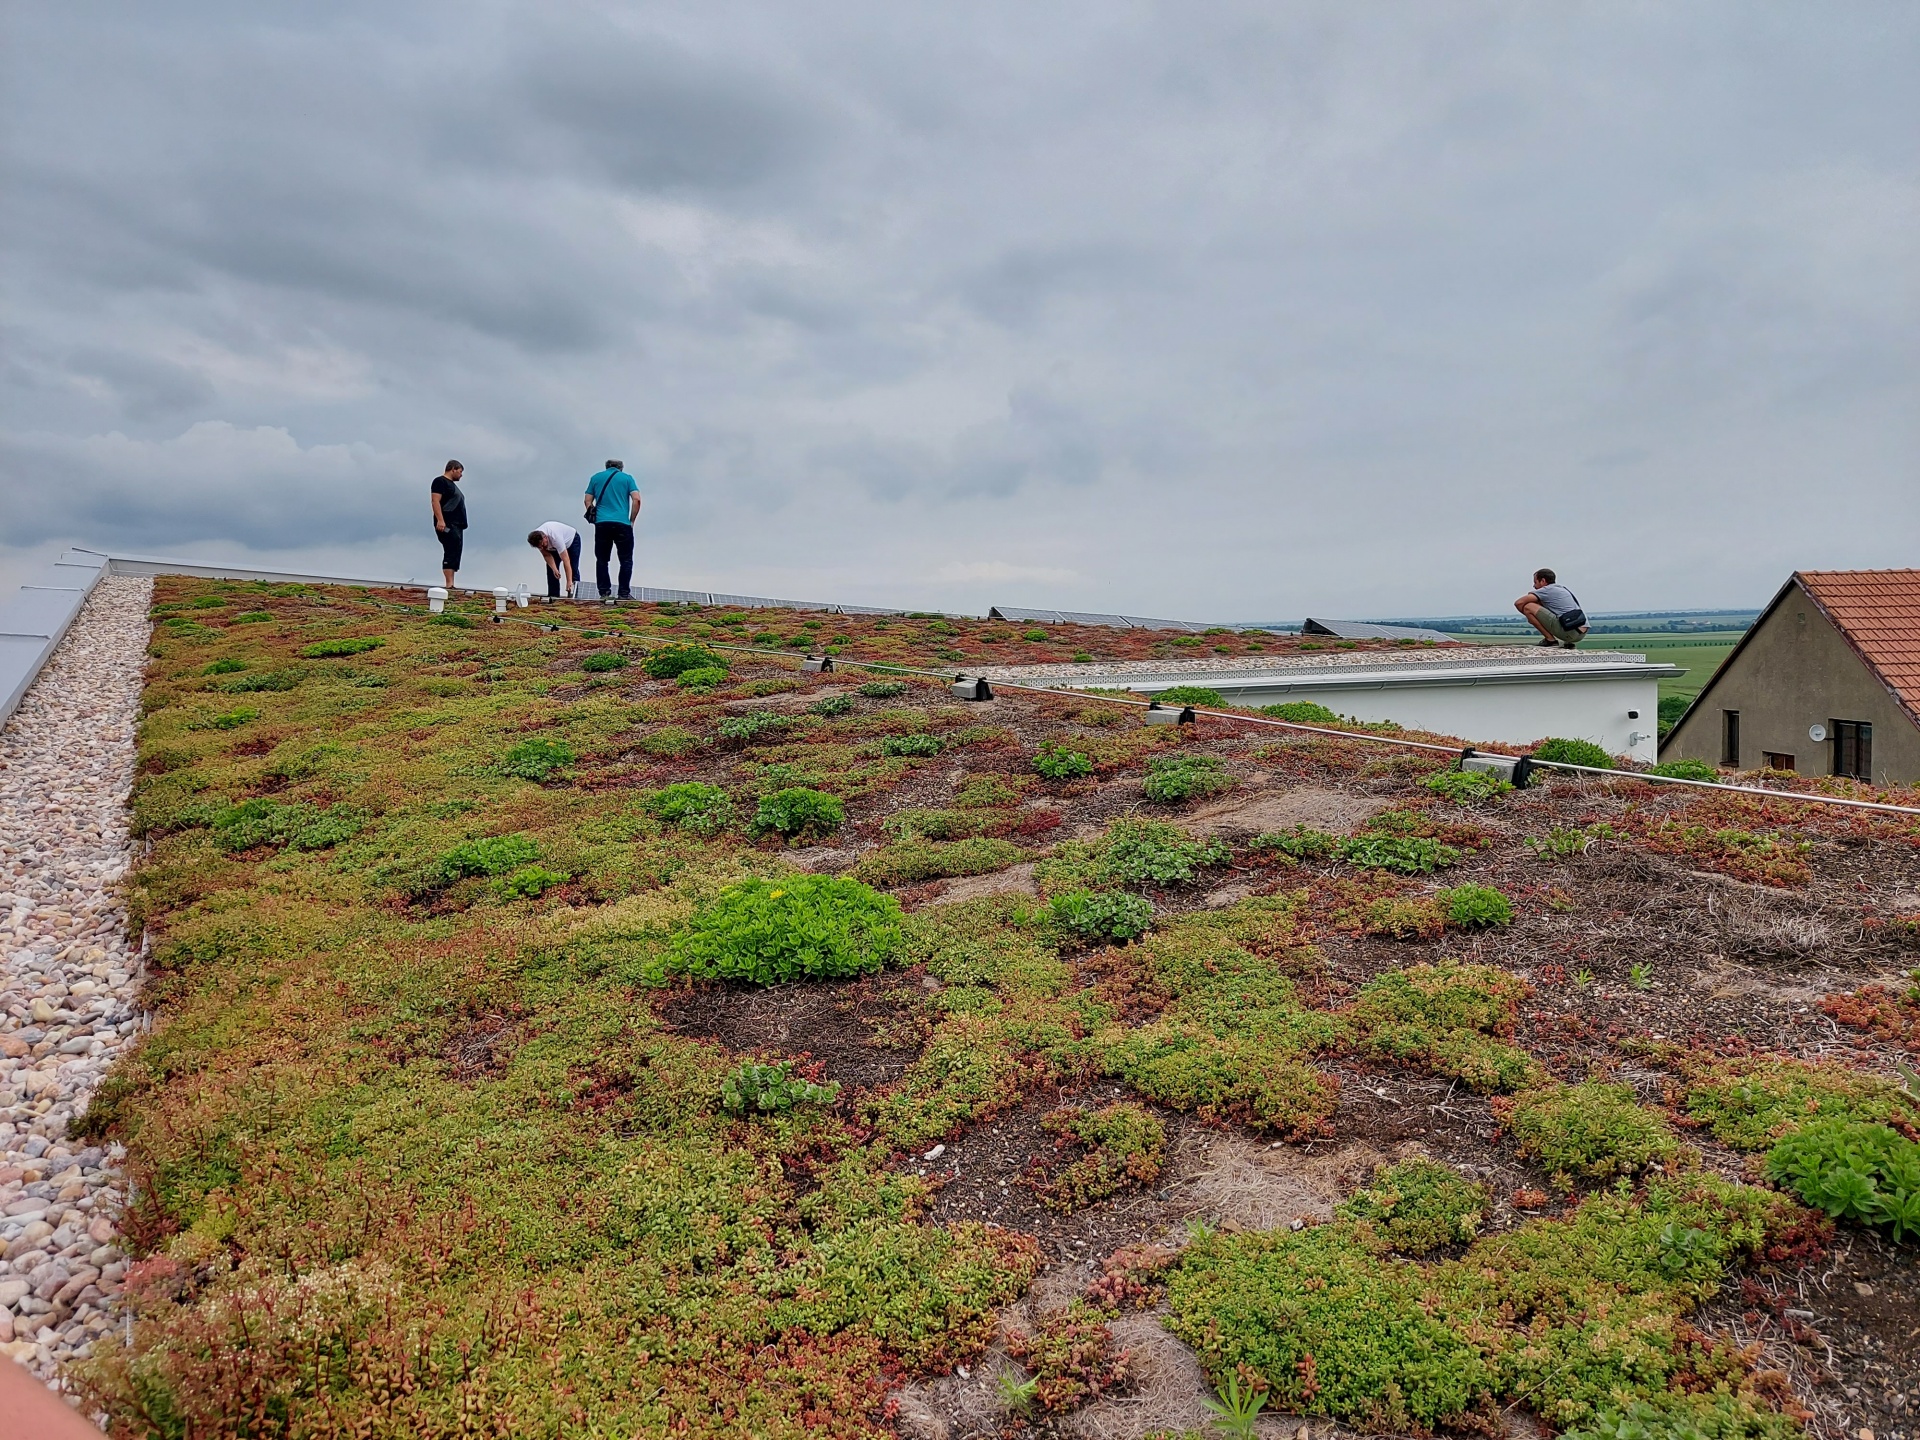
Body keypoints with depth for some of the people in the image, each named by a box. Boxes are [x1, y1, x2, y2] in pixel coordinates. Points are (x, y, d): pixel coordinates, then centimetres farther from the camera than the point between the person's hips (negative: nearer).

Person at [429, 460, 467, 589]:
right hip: (447, 525, -10)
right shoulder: (440, 481, -3)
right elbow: (436, 501, -14)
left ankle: (450, 585, 5)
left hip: (457, 525, 10)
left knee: (455, 554, 6)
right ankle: (449, 585, -23)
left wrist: (463, 523, 19)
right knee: (451, 553, -17)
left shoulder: (452, 484, 25)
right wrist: (440, 520, -24)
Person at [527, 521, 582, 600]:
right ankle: (553, 596, -3)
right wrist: (554, 569, -33)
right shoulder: (536, 539, -28)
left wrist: (569, 582, -46)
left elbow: (565, 560, -45)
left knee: (573, 569, -17)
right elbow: (547, 555, -16)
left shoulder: (555, 537, -45)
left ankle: (574, 595, -14)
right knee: (551, 570, -6)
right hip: (554, 547, 6)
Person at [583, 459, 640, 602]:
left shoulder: (596, 477, 15)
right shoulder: (627, 478, 9)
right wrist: (632, 520, 6)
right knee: (626, 560, 4)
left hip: (601, 524, 2)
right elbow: (636, 500, -2)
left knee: (601, 560, 8)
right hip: (622, 524, -2)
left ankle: (604, 592, 4)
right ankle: (624, 593, -1)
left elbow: (588, 501, 11)